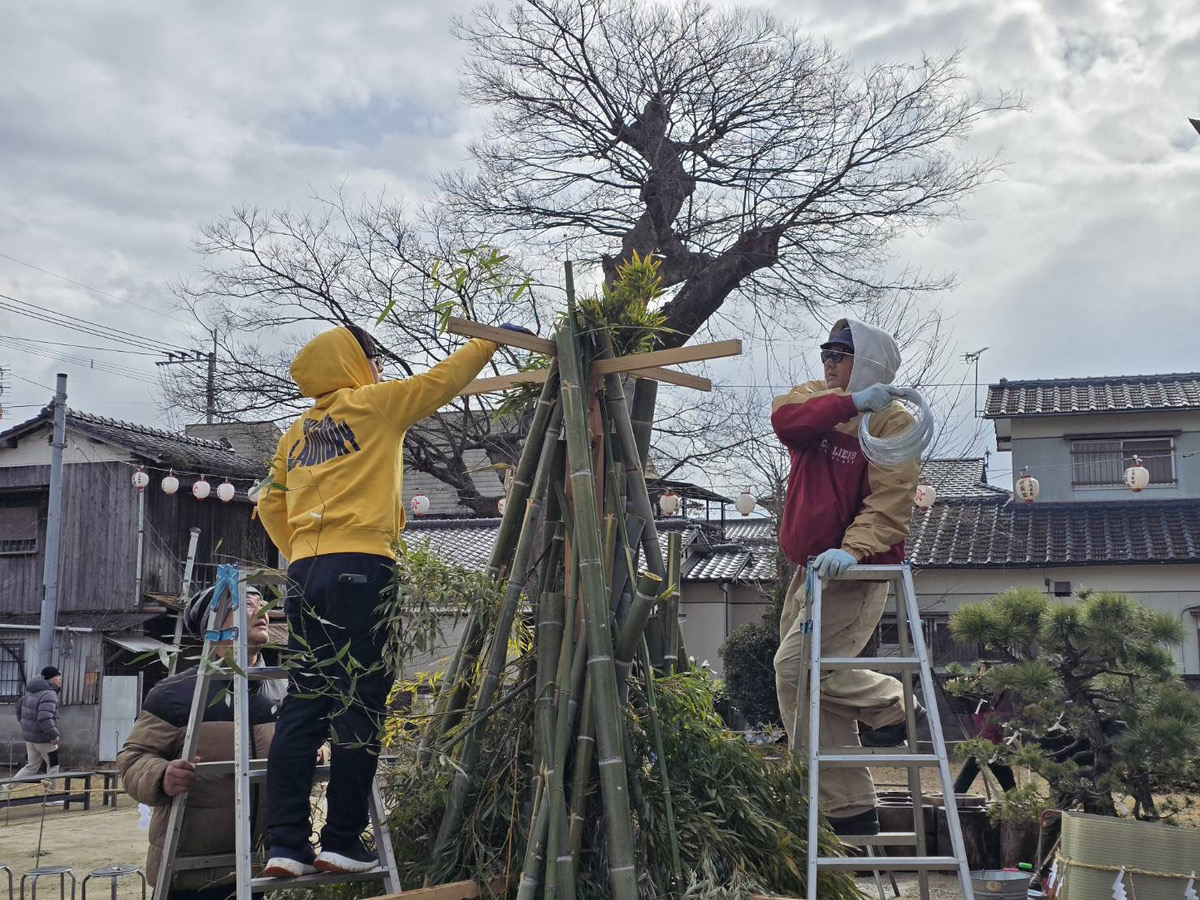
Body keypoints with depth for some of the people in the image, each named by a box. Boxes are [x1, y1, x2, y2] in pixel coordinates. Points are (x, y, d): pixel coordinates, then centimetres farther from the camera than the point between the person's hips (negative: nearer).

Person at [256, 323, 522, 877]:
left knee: (304, 705, 5)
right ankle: (343, 841, -4)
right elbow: (439, 381, 5)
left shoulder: (297, 432, 20)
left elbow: (271, 505, 18)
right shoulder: (373, 405, 3)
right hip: (360, 567, -7)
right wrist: (490, 339, 15)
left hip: (305, 573, 7)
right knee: (360, 706, -4)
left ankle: (286, 845, 1)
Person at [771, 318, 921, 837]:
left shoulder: (892, 420, -7)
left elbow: (891, 502, -16)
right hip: (809, 566, 8)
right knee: (814, 687, 8)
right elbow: (785, 421, -11)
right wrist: (849, 403, -20)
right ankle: (853, 813, 17)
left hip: (856, 571, -8)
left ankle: (890, 705, 6)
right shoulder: (818, 400, 12)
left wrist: (854, 548, -30)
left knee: (797, 668, -19)